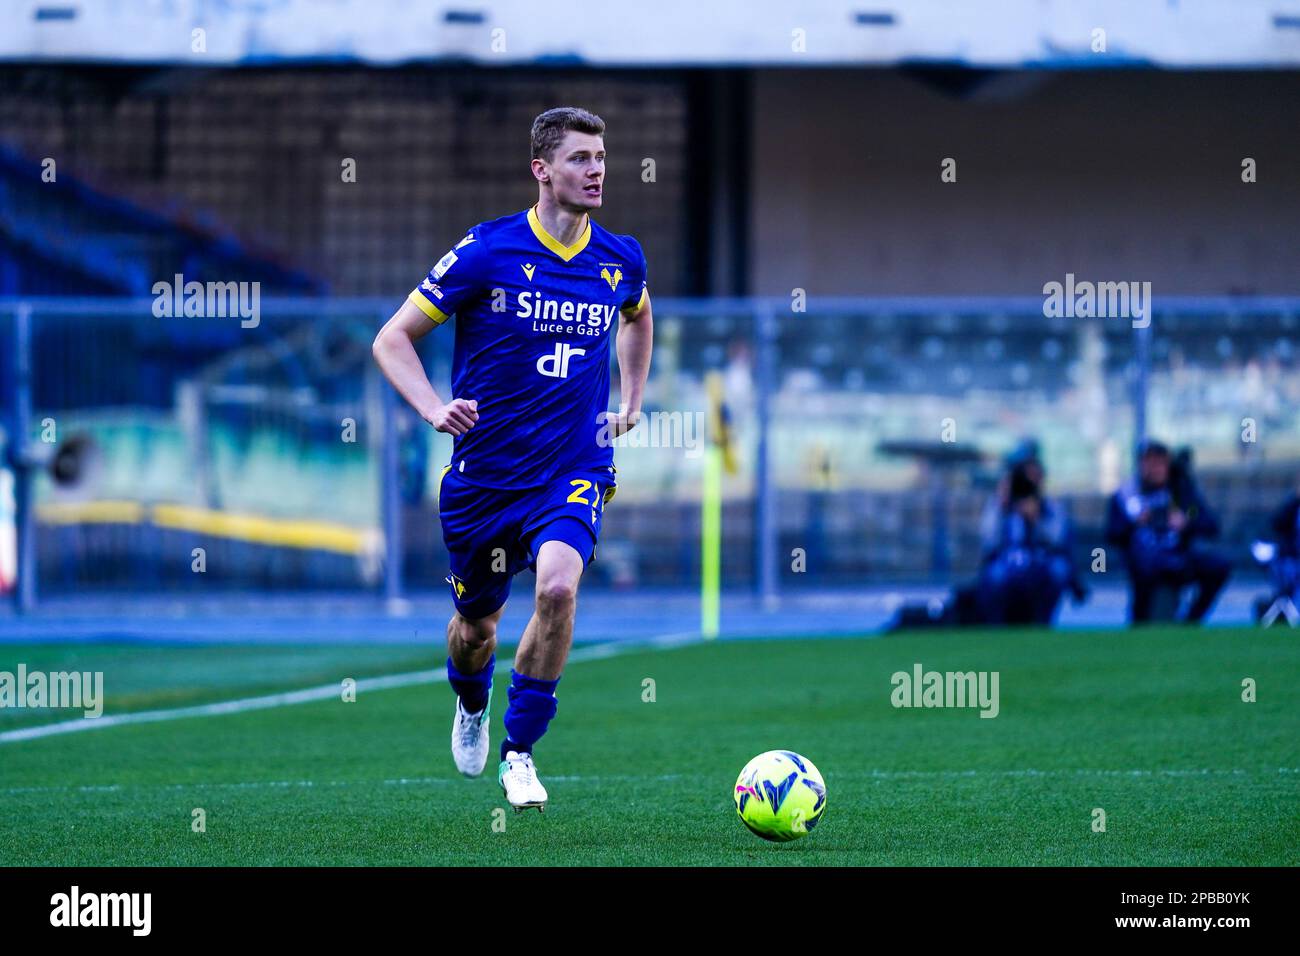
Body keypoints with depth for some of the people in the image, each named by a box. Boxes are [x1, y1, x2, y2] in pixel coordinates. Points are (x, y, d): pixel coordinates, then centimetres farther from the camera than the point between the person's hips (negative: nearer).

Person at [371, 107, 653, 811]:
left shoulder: (620, 259, 1)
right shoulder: (487, 251, -11)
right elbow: (392, 339, -6)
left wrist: (630, 402, 16)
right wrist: (433, 409, -22)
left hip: (575, 471, 1)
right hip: (483, 475, -1)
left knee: (558, 586, -26)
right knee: (474, 628, 12)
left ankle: (520, 751, -10)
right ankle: (471, 706, 50)